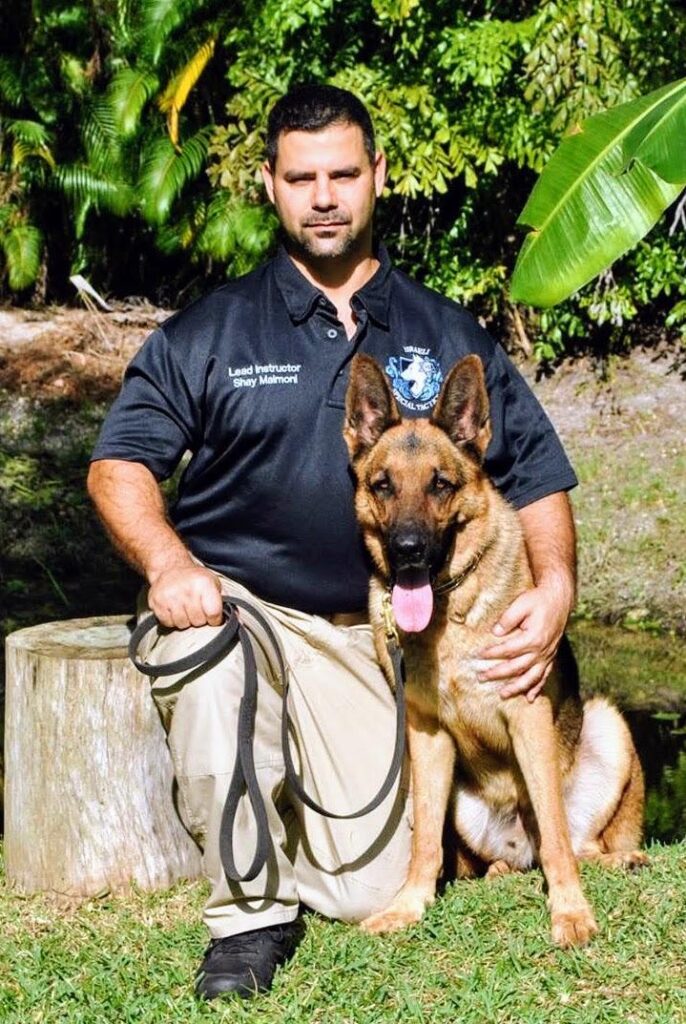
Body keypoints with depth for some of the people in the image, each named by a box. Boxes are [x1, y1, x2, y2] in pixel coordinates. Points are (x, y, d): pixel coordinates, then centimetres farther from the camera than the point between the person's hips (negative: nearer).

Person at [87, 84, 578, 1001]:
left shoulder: (446, 336, 9)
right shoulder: (210, 332, 3)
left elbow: (536, 472, 10)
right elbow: (121, 462, -3)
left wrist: (555, 587, -7)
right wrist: (166, 561, -23)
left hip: (365, 635, 2)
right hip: (233, 601, -2)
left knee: (370, 885, -7)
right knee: (214, 669, -40)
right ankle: (251, 915, -18)